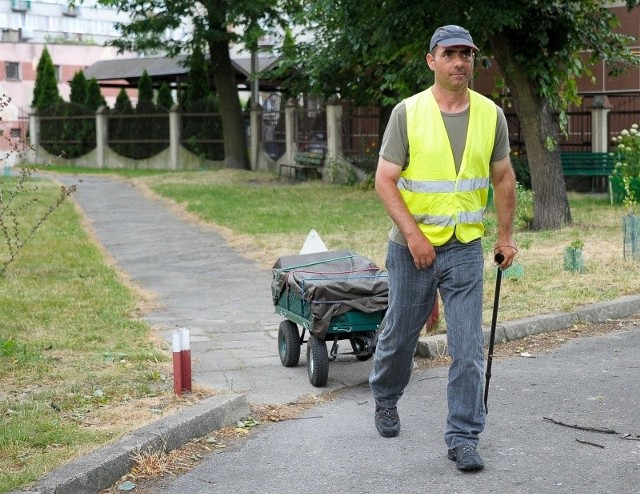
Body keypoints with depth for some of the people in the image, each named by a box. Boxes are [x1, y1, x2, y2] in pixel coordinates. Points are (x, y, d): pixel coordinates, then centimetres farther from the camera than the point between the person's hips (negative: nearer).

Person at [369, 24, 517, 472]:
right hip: (413, 246, -1)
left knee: (468, 347, -4)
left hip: (466, 247, 1)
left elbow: (503, 177, 11)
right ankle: (386, 399, 42)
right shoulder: (407, 112, -8)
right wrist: (412, 235, -17)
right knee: (400, 333, 15)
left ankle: (463, 437, 5)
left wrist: (506, 235, 9)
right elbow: (385, 180, -9)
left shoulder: (491, 115, 1)